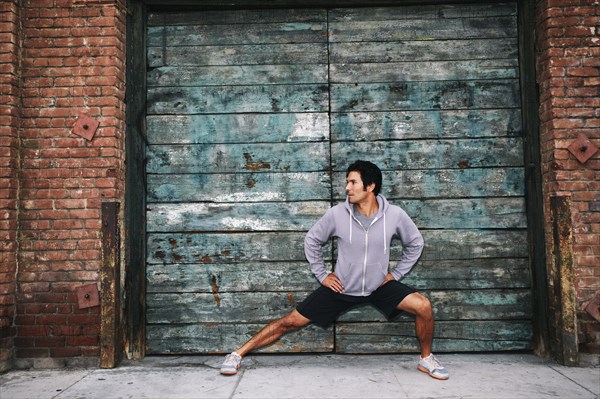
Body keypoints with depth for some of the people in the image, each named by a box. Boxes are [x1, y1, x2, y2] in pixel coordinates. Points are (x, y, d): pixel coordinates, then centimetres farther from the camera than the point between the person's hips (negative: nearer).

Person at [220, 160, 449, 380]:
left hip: (379, 286, 1)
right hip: (342, 288, -1)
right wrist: (322, 275, -2)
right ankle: (238, 354, 11)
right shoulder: (337, 214, -18)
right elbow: (312, 241, -1)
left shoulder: (394, 215, -17)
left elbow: (415, 243, 3)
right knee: (291, 321, -3)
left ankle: (426, 359, 12)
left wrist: (396, 274, 0)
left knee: (423, 306, -16)